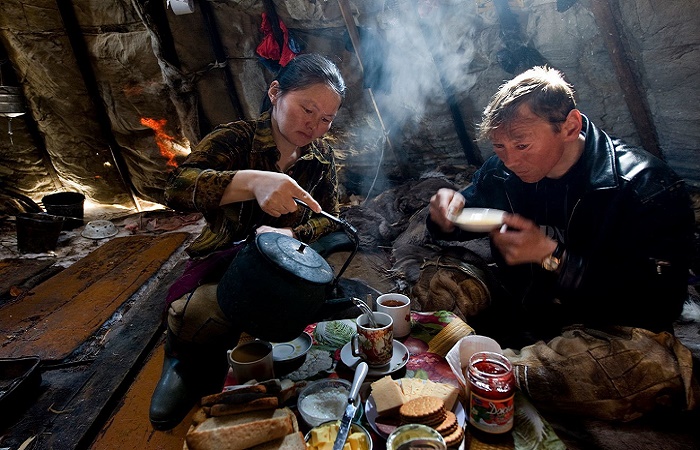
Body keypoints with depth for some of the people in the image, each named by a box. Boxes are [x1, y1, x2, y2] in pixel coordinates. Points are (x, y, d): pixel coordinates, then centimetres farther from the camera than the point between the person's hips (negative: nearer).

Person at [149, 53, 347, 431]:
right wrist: (252, 181, -45)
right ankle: (191, 365, 6)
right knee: (192, 316, -36)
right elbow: (177, 188, -26)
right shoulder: (237, 138, -10)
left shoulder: (321, 156, 5)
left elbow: (330, 219, 5)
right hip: (222, 267, -4)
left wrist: (291, 235, -18)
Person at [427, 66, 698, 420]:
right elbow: (464, 222, 11)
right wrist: (446, 215, -16)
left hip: (608, 328, -3)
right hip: (518, 306, 4)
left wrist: (552, 257, -29)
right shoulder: (502, 171, -3)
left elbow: (660, 306, -20)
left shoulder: (649, 188, -16)